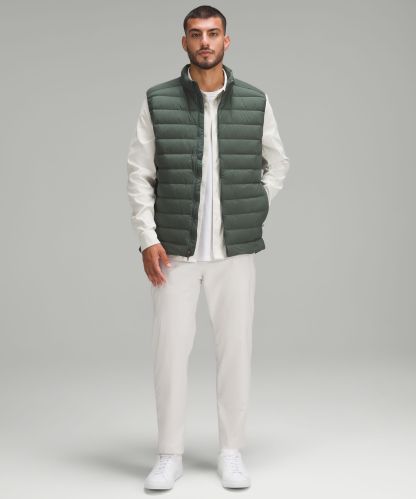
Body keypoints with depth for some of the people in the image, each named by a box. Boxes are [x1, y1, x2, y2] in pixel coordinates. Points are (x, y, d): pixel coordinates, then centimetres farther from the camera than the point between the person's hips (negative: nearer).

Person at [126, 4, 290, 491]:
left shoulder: (256, 101, 1)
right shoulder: (158, 101, -2)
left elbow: (277, 164, 14)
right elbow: (138, 175, -1)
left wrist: (253, 216, 3)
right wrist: (147, 240, -10)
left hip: (234, 250, 1)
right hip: (176, 249, -1)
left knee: (235, 349, 3)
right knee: (170, 349, -1)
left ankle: (231, 454, 16)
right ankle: (169, 456, 13)